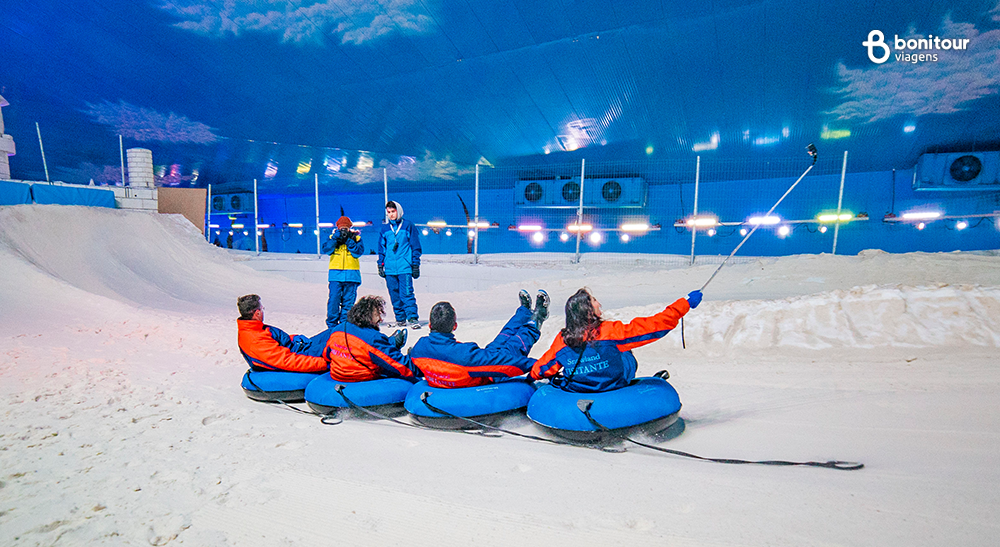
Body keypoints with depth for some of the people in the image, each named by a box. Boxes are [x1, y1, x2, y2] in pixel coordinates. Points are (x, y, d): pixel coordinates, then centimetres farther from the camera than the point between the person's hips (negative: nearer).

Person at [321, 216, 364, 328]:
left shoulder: (356, 238, 8)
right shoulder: (332, 237, 11)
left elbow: (359, 252, -6)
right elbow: (325, 250, -4)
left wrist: (348, 240, -11)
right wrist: (335, 238, -11)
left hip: (351, 275, 0)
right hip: (335, 274, 0)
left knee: (348, 301, 3)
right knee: (333, 299, -3)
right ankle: (332, 323, 8)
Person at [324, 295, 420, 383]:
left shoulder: (337, 330, -8)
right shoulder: (373, 337, -29)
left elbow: (326, 355, 12)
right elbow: (399, 362, -25)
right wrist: (417, 371, -11)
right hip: (363, 379, -7)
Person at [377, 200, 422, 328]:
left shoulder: (408, 225, 4)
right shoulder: (384, 229, 14)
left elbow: (415, 246, 4)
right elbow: (381, 248, 20)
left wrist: (415, 265, 0)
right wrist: (380, 265, 12)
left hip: (405, 267, -4)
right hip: (390, 269, 4)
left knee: (407, 293, -13)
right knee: (395, 295, 7)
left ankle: (413, 319, -12)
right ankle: (400, 319, 17)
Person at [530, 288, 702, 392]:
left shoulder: (562, 340, -15)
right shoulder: (610, 331, -25)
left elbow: (538, 371, -4)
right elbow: (657, 325, -22)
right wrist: (686, 303, -11)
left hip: (575, 390, 3)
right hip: (613, 389, -2)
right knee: (626, 356, 21)